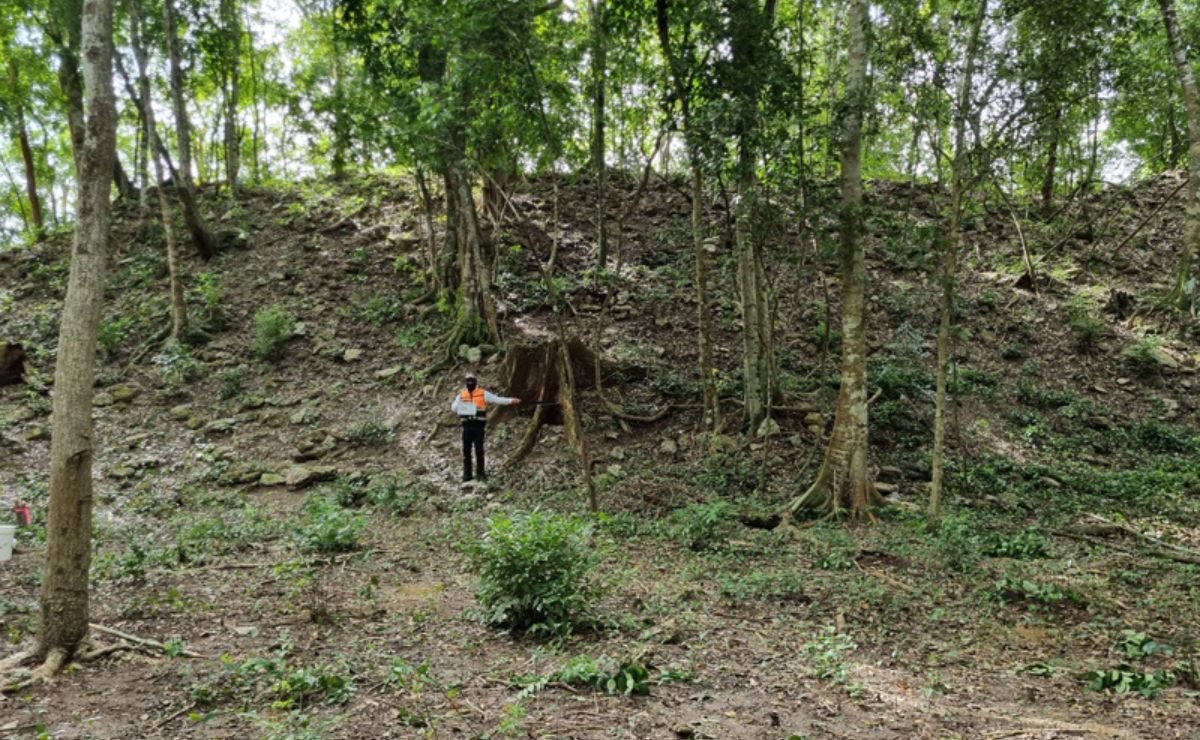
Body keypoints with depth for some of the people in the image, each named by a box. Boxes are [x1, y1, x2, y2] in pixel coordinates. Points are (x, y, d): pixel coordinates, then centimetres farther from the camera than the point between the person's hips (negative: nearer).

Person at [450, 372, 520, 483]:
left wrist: (511, 401, -4)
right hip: (466, 426, 2)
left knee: (479, 450, -3)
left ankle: (480, 473, 5)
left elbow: (497, 399, 3)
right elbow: (453, 408, 4)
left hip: (478, 426, -2)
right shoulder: (461, 396, 12)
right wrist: (463, 406, -13)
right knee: (466, 451, 4)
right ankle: (467, 475, 11)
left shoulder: (483, 394, 5)